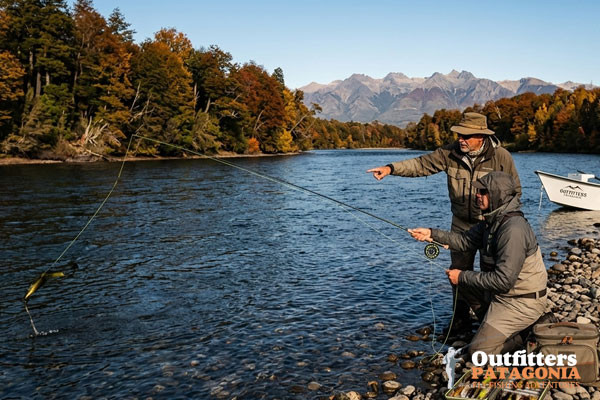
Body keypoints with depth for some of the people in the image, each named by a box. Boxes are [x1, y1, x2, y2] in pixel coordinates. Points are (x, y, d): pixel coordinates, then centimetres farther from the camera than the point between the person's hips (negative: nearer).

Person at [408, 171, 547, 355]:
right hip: (504, 292, 9)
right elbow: (466, 240, 9)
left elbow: (503, 280, -29)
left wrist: (463, 276, -20)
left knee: (478, 351, -9)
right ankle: (494, 328, 20)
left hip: (523, 302, -9)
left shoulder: (514, 230, -28)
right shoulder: (493, 219, 2)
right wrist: (432, 234, -3)